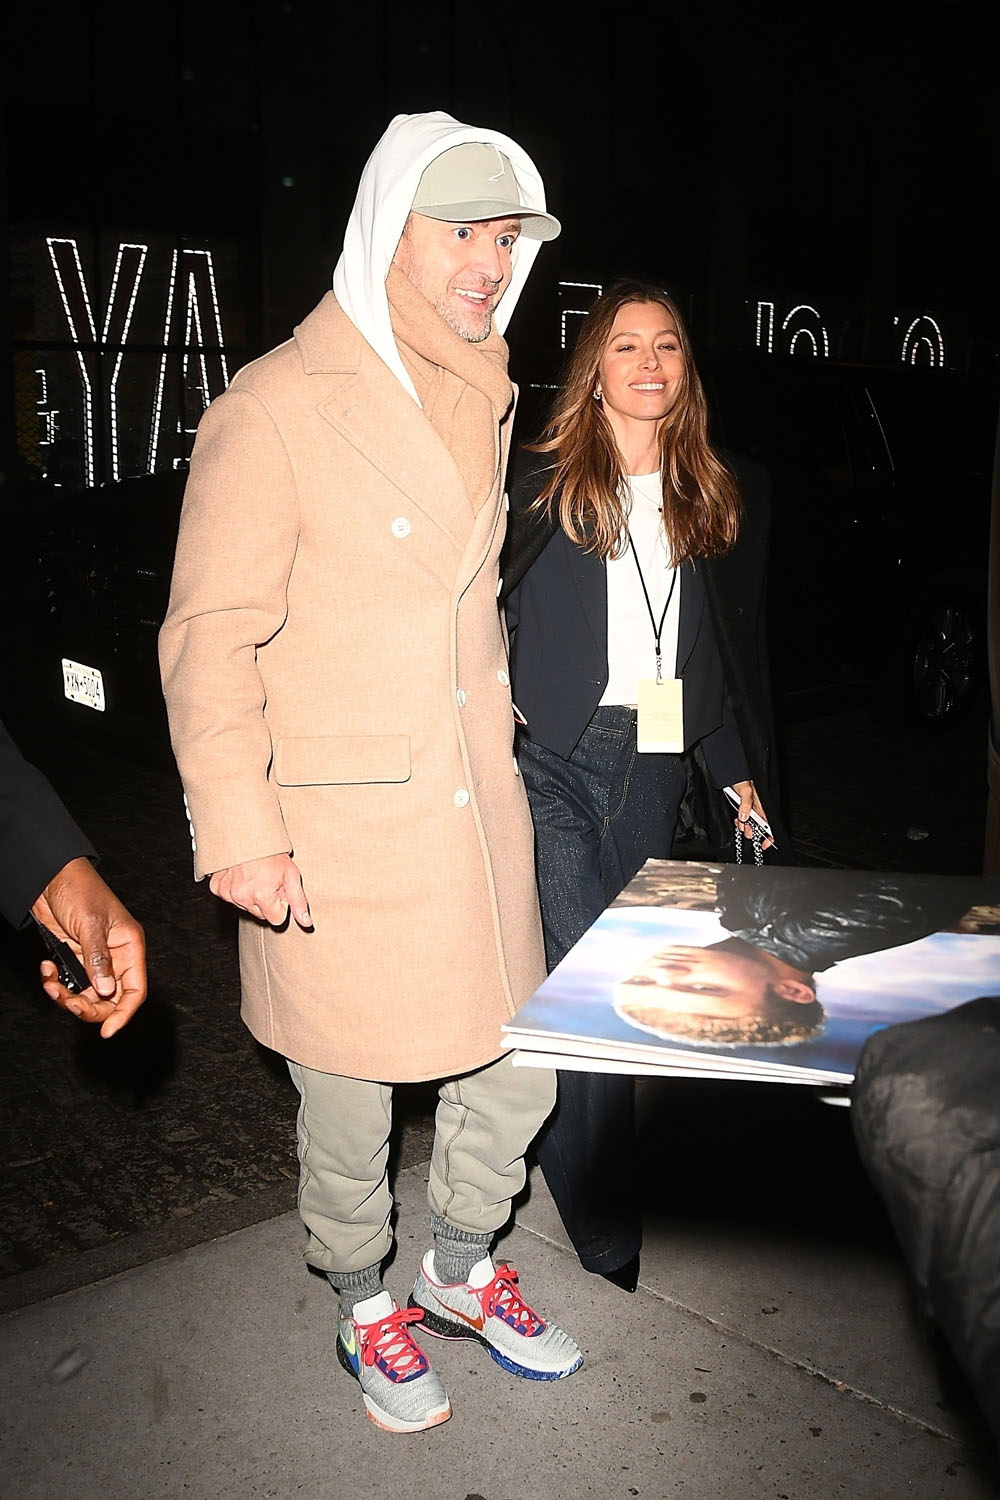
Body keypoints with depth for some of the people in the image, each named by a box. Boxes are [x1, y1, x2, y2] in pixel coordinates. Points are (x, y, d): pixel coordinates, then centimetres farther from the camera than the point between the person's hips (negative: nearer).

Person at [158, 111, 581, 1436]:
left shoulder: (481, 397, 10)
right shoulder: (272, 410, -14)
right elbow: (209, 640, -13)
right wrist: (238, 832, -17)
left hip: (475, 810, 7)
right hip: (337, 835, -6)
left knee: (517, 1070, 15)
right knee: (351, 1111, 11)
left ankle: (462, 1273, 42)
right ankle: (366, 1308, 39)